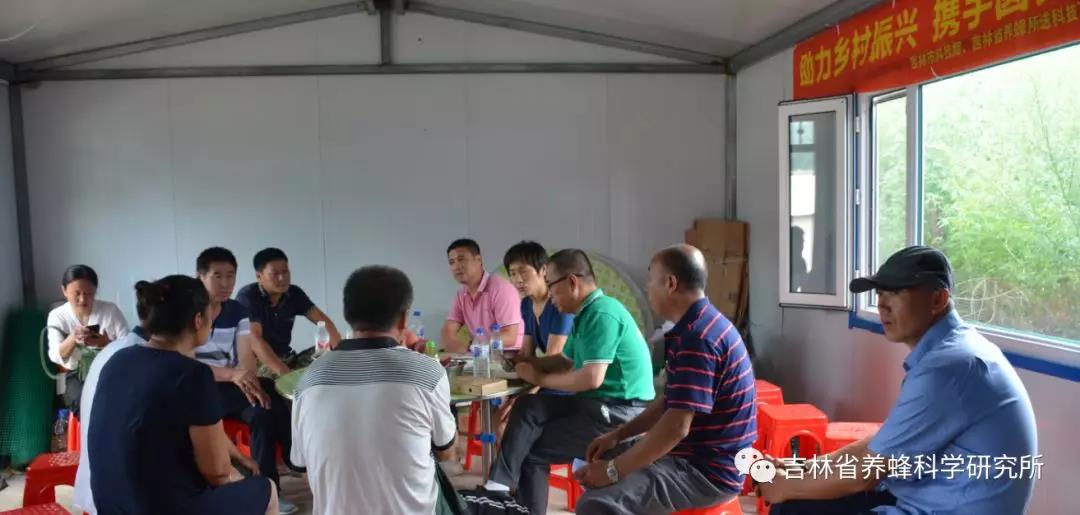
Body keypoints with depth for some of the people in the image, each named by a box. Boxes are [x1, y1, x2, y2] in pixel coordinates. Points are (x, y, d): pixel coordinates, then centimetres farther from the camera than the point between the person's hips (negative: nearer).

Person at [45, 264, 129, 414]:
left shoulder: (111, 310, -5)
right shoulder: (57, 316, -1)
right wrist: (72, 338, -34)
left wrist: (106, 343, -30)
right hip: (77, 376, 0)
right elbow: (56, 356, -13)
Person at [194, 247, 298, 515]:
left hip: (232, 386, 5)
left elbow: (247, 359, -3)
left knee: (267, 409, -24)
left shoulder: (238, 311, 5)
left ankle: (266, 489, -14)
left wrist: (251, 382, -27)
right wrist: (231, 374, -32)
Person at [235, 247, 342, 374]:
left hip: (286, 358, 6)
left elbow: (322, 319, -7)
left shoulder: (294, 293, -1)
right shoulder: (247, 296, -17)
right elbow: (255, 340, -28)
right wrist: (284, 372, -40)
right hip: (255, 361, -6)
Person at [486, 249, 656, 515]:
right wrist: (526, 362, 9)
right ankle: (497, 488, -12)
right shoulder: (586, 313, 12)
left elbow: (591, 378, -26)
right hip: (596, 403, 9)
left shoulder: (601, 314, -18)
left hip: (620, 413, -9)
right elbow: (565, 361, 23)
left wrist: (540, 379, -13)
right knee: (527, 408, -8)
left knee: (533, 452, -7)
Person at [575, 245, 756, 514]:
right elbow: (670, 402, 18)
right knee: (597, 464, 20)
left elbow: (676, 427, -29)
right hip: (700, 456, 11)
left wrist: (612, 471, -21)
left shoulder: (697, 338, -23)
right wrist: (618, 434, 10)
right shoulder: (699, 327, 11)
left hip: (707, 470, -11)